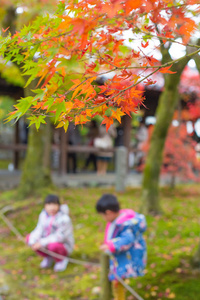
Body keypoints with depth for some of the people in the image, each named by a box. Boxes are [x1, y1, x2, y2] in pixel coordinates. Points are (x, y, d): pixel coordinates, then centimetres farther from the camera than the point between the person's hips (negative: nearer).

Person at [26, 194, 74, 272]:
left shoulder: (64, 219, -25)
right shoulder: (43, 215, -7)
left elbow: (59, 236, -28)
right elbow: (39, 230, -9)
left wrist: (42, 243, -30)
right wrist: (33, 241, -27)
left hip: (63, 246, -6)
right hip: (48, 242, 6)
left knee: (53, 245, -38)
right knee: (29, 237, -11)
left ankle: (62, 260, -2)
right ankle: (48, 257, 7)